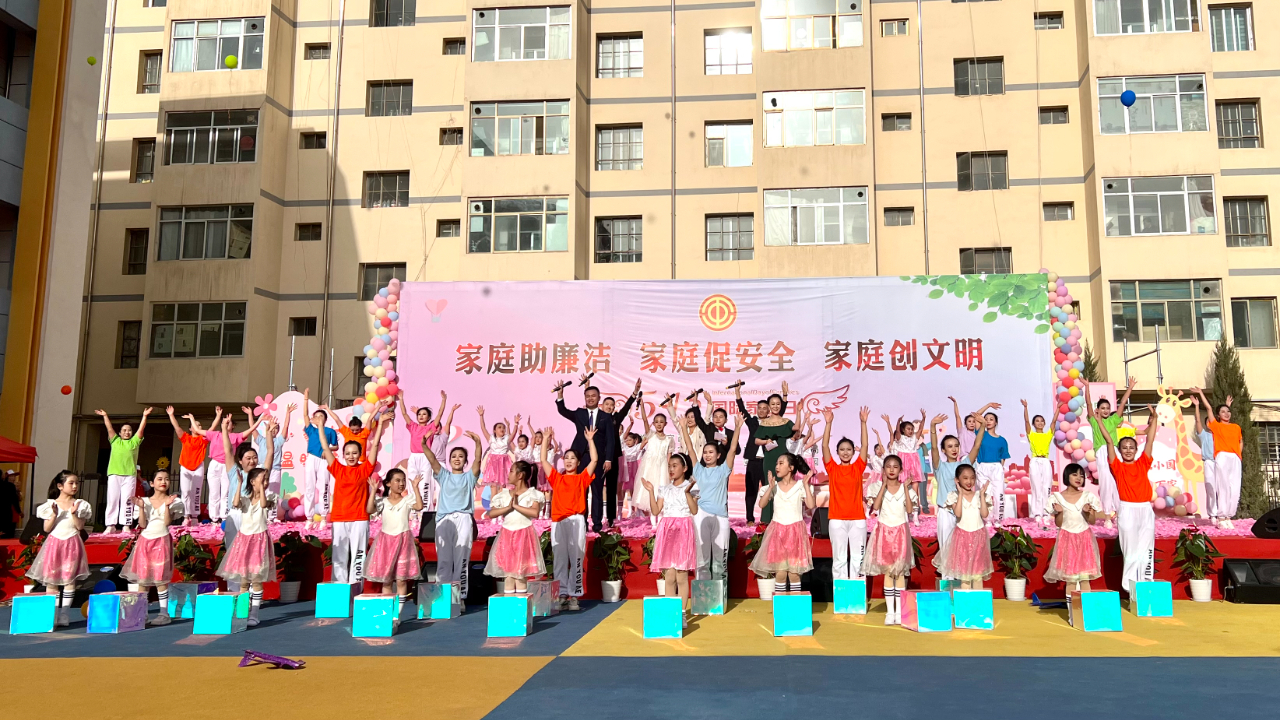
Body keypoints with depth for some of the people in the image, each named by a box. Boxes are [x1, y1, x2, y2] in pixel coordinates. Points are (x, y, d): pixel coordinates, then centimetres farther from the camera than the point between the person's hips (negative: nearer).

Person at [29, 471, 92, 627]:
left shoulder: (80, 505, 3)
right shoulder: (50, 505, 3)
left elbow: (80, 527, -4)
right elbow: (47, 528, -1)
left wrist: (74, 513, -17)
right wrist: (54, 515, -16)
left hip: (72, 544, 0)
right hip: (54, 542, 0)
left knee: (70, 579, -2)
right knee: (51, 580, 1)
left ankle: (63, 614, 4)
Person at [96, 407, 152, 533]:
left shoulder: (134, 442, 14)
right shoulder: (115, 441, 16)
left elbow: (141, 429, 6)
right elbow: (109, 428, 12)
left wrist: (144, 416, 0)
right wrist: (105, 416, 8)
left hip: (130, 475, -1)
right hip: (114, 474, 1)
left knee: (127, 500, -2)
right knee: (112, 500, 0)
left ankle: (126, 525, -2)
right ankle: (111, 525, 1)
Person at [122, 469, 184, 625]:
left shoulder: (173, 501, 1)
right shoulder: (145, 501, 6)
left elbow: (167, 522, -10)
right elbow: (142, 524, -1)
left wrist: (167, 506, -20)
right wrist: (141, 507, -10)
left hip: (161, 541, -3)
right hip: (145, 541, 3)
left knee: (160, 579, -5)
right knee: (142, 579, 4)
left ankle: (164, 613, 1)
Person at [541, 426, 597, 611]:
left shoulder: (582, 478, 10)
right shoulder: (556, 478, 14)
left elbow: (594, 460, 3)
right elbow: (543, 460, 12)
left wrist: (590, 440, 4)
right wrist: (545, 439, 11)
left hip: (576, 521, -2)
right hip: (558, 521, 2)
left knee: (576, 559, 0)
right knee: (559, 560, 2)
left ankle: (574, 595, 5)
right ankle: (561, 595, 7)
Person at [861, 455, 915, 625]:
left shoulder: (904, 487, 0)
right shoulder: (879, 487, -3)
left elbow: (909, 510, -11)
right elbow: (875, 506, -20)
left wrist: (906, 489, -15)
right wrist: (884, 485, -21)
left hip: (900, 531, 1)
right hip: (884, 531, -1)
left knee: (900, 572, 2)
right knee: (887, 572, 2)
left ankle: (900, 611, 9)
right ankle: (890, 612, 8)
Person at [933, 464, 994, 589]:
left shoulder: (979, 495, 0)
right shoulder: (955, 496, -6)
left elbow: (984, 514, -11)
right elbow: (958, 513, -23)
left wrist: (982, 494, -13)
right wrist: (961, 494, -21)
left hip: (978, 535, 2)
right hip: (962, 535, -2)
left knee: (978, 566, 9)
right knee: (964, 567, 4)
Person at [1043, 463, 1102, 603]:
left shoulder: (1088, 497, 2)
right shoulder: (1057, 498, -2)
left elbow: (1092, 521, 3)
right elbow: (1058, 524, 0)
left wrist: (1087, 512, -16)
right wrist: (1060, 512, -18)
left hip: (1084, 539, 1)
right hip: (1067, 539, -1)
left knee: (1085, 577, -2)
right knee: (1070, 578, 1)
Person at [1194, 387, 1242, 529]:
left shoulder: (1236, 427, 17)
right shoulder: (1216, 426, 8)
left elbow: (1239, 442, 26)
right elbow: (1208, 407, 9)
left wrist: (1239, 455, 10)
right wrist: (1200, 392, 15)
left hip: (1235, 459, 3)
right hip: (1222, 458, -3)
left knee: (1235, 489, -4)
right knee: (1223, 488, -7)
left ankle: (1228, 516, 5)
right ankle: (1221, 517, -4)